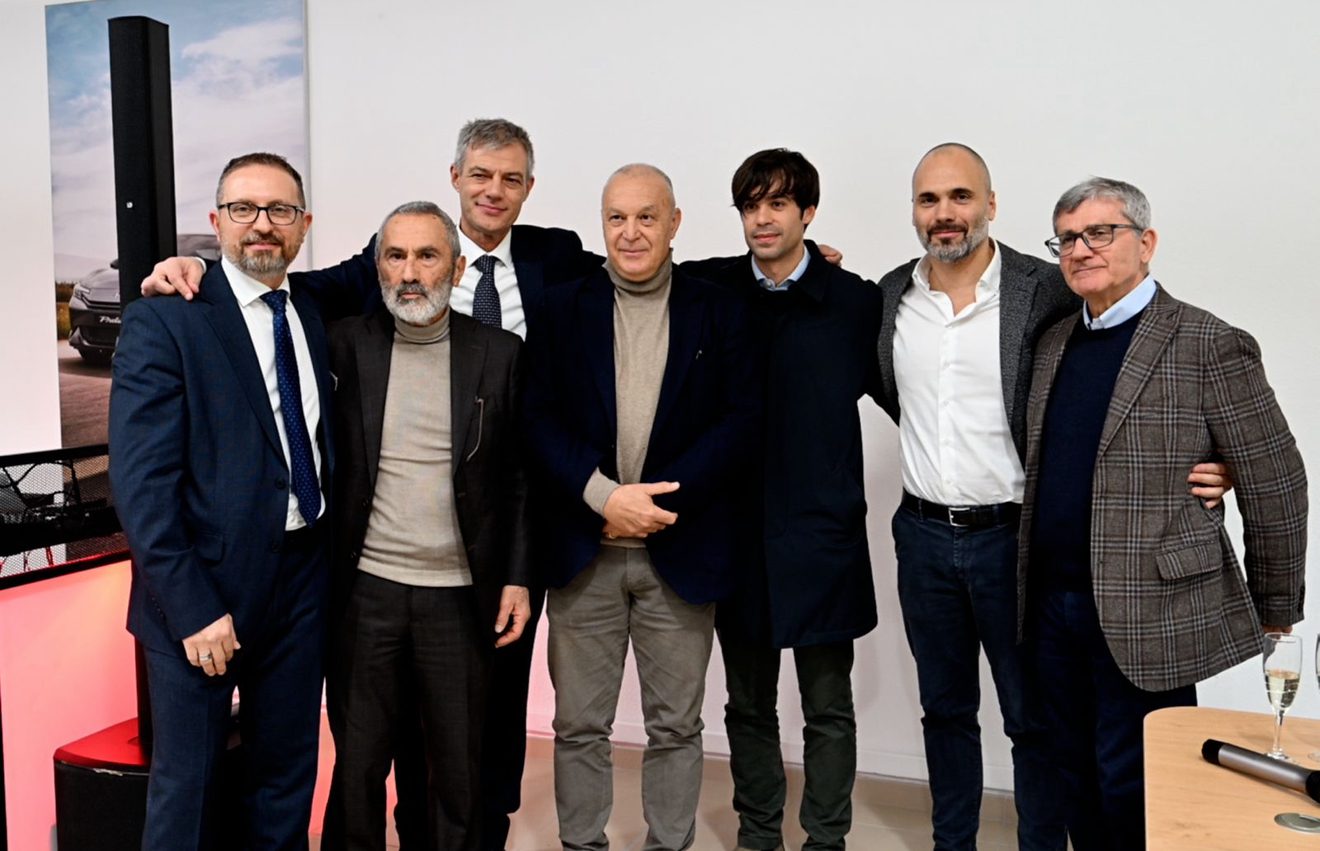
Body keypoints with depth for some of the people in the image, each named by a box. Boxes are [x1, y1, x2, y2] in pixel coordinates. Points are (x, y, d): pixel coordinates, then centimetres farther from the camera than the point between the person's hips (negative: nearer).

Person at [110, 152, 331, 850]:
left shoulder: (316, 315, 8)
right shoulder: (163, 321, -9)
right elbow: (140, 482, -14)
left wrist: (331, 559, 1)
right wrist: (192, 610, -17)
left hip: (303, 577, 5)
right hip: (205, 586, -5)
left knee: (288, 776, 17)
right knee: (186, 787, 9)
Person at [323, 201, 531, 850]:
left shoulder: (500, 353, -1)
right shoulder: (348, 344, 0)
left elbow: (520, 475, 3)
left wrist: (517, 577, -1)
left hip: (460, 597, 0)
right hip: (364, 589, 1)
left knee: (460, 768, 10)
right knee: (358, 765, 12)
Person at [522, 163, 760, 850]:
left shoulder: (719, 312, 3)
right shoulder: (562, 308, 5)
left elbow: (741, 422, -5)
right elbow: (538, 416, -3)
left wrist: (659, 497, -14)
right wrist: (603, 495, -15)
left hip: (681, 552, 0)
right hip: (583, 551, 1)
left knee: (676, 726, 11)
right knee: (578, 725, 10)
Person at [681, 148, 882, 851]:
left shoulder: (856, 301, -2)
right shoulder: (708, 290, 2)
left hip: (822, 530, -2)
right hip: (738, 529, 2)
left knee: (828, 707, 9)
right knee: (748, 704, 16)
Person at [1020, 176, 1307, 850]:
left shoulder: (1209, 346, -10)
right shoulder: (1054, 341, 10)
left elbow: (1275, 486, -8)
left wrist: (1274, 611, -1)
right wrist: (1034, 584, 12)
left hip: (1148, 612, -6)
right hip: (1055, 604, 6)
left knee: (1132, 792, 5)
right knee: (1078, 777, 17)